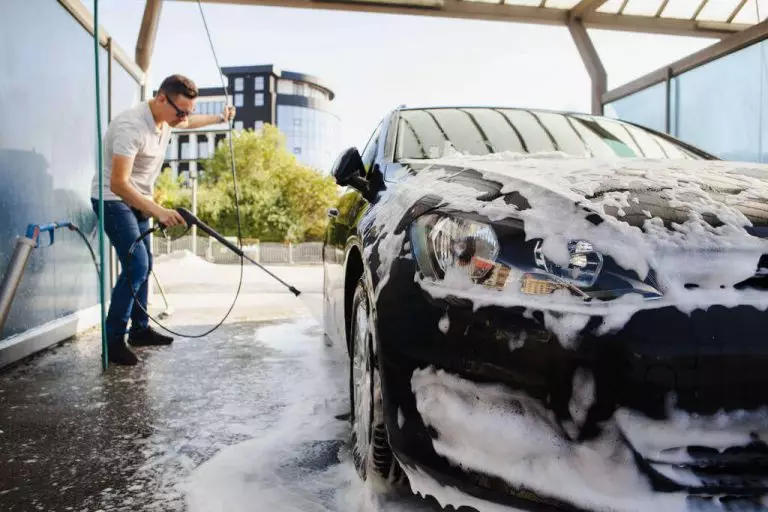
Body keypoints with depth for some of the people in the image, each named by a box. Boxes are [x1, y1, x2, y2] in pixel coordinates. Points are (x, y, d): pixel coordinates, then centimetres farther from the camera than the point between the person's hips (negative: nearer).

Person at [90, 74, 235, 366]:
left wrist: (219, 118, 25)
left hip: (136, 200, 9)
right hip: (112, 199, -9)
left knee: (144, 265, 12)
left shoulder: (167, 119, -3)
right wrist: (158, 211, -48)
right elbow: (118, 183, -38)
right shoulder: (131, 126, -31)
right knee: (136, 265, -19)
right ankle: (113, 340, -10)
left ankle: (139, 330, 23)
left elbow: (188, 123, 25)